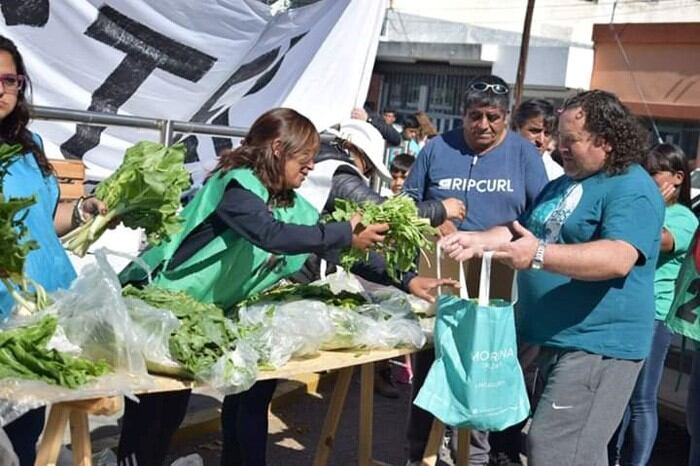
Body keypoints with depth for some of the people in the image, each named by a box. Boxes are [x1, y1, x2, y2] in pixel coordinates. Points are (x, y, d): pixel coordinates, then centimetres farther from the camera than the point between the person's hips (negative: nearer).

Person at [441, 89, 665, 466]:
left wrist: (539, 256, -36)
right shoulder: (563, 185, 17)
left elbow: (618, 259, -28)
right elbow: (522, 231, 22)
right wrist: (479, 240, 2)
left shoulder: (632, 190, -13)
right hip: (552, 339, 9)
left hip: (596, 345, -9)